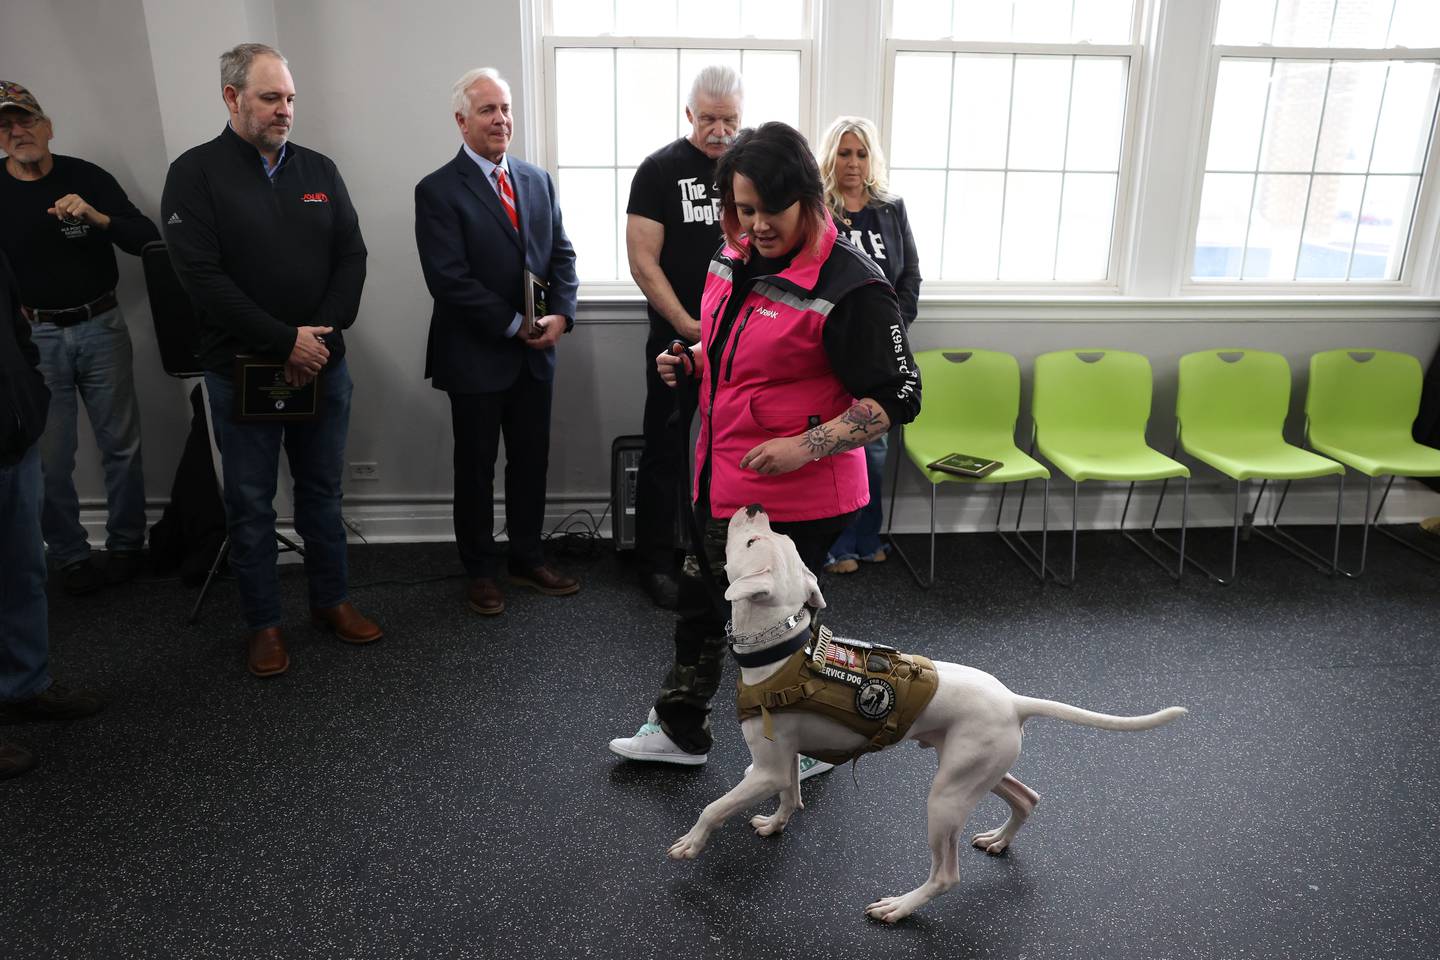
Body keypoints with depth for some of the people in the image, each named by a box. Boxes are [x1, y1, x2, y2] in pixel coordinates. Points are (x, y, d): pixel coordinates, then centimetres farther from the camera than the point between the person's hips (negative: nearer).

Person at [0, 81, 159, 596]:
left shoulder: (87, 178, -2)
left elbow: (149, 240, -7)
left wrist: (97, 217, -22)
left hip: (101, 326, 0)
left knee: (121, 444, 7)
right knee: (49, 457, 4)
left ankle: (125, 544, 23)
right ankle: (70, 557, 19)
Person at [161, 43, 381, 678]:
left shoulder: (318, 170, 8)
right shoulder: (197, 173, -5)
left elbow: (351, 257, 3)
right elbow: (202, 275, -14)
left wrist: (321, 335, -10)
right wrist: (286, 342, -17)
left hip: (321, 365, 4)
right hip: (242, 370, -3)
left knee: (322, 490, 14)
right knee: (250, 503, 6)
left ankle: (330, 601, 28)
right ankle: (264, 623, 20)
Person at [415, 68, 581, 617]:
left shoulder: (538, 180, 9)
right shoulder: (438, 191, -9)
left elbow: (561, 254, 8)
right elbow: (449, 280, -16)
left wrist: (560, 314, -9)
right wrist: (515, 325, -16)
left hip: (535, 352, 5)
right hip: (477, 357, -5)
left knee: (531, 462, 13)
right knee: (476, 468, 9)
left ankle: (526, 560, 30)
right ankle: (481, 571, 25)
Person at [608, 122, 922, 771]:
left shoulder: (848, 285, -21)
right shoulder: (734, 261, 4)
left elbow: (896, 398, -19)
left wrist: (806, 446, -28)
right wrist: (692, 363, 3)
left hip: (796, 497, -8)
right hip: (721, 478, 8)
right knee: (700, 601, 21)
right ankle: (680, 732, 43)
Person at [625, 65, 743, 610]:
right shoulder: (660, 170, -3)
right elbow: (643, 261, -7)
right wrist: (685, 325, -13)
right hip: (676, 337, -3)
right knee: (665, 452, 4)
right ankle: (656, 561, 17)